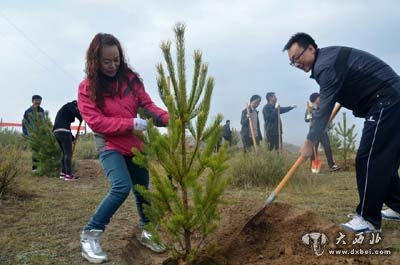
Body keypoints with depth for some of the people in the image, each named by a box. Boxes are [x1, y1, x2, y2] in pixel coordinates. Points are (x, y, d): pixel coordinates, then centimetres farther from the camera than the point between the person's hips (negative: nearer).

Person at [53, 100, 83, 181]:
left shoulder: (64, 110, 31)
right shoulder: (70, 105, 5)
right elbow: (76, 113, -17)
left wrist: (72, 138, 31)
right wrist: (81, 119, 3)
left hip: (56, 131, 9)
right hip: (64, 131, -9)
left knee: (64, 153, 17)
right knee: (68, 153, -7)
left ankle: (63, 173, 19)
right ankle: (68, 175, -8)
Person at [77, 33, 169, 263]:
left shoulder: (131, 79, -1)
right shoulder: (87, 87, -10)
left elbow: (147, 105, -4)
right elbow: (96, 121, -17)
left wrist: (169, 118, -23)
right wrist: (131, 123, -25)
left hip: (135, 144, 5)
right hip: (109, 144, -4)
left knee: (142, 189, 12)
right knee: (122, 187, -23)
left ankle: (147, 232, 33)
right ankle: (90, 235, -7)